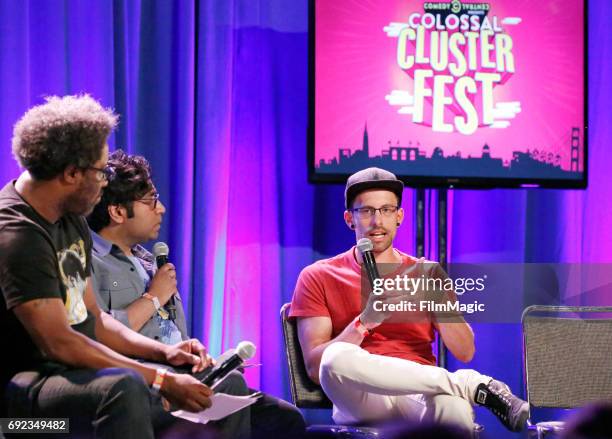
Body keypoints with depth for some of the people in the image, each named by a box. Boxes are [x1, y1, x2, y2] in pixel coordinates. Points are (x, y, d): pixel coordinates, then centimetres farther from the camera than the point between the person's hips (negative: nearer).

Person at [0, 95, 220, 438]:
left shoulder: (73, 222, 10)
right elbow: (58, 343, -26)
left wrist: (163, 352, 1)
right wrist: (162, 381, -26)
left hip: (77, 370, 10)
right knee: (123, 387, -39)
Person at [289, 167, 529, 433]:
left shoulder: (422, 274, 18)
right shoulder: (318, 277, 11)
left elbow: (465, 353, 10)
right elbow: (315, 367, 1)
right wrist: (364, 322, -14)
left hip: (420, 396, -2)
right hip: (362, 399, 3)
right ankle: (474, 385, -24)